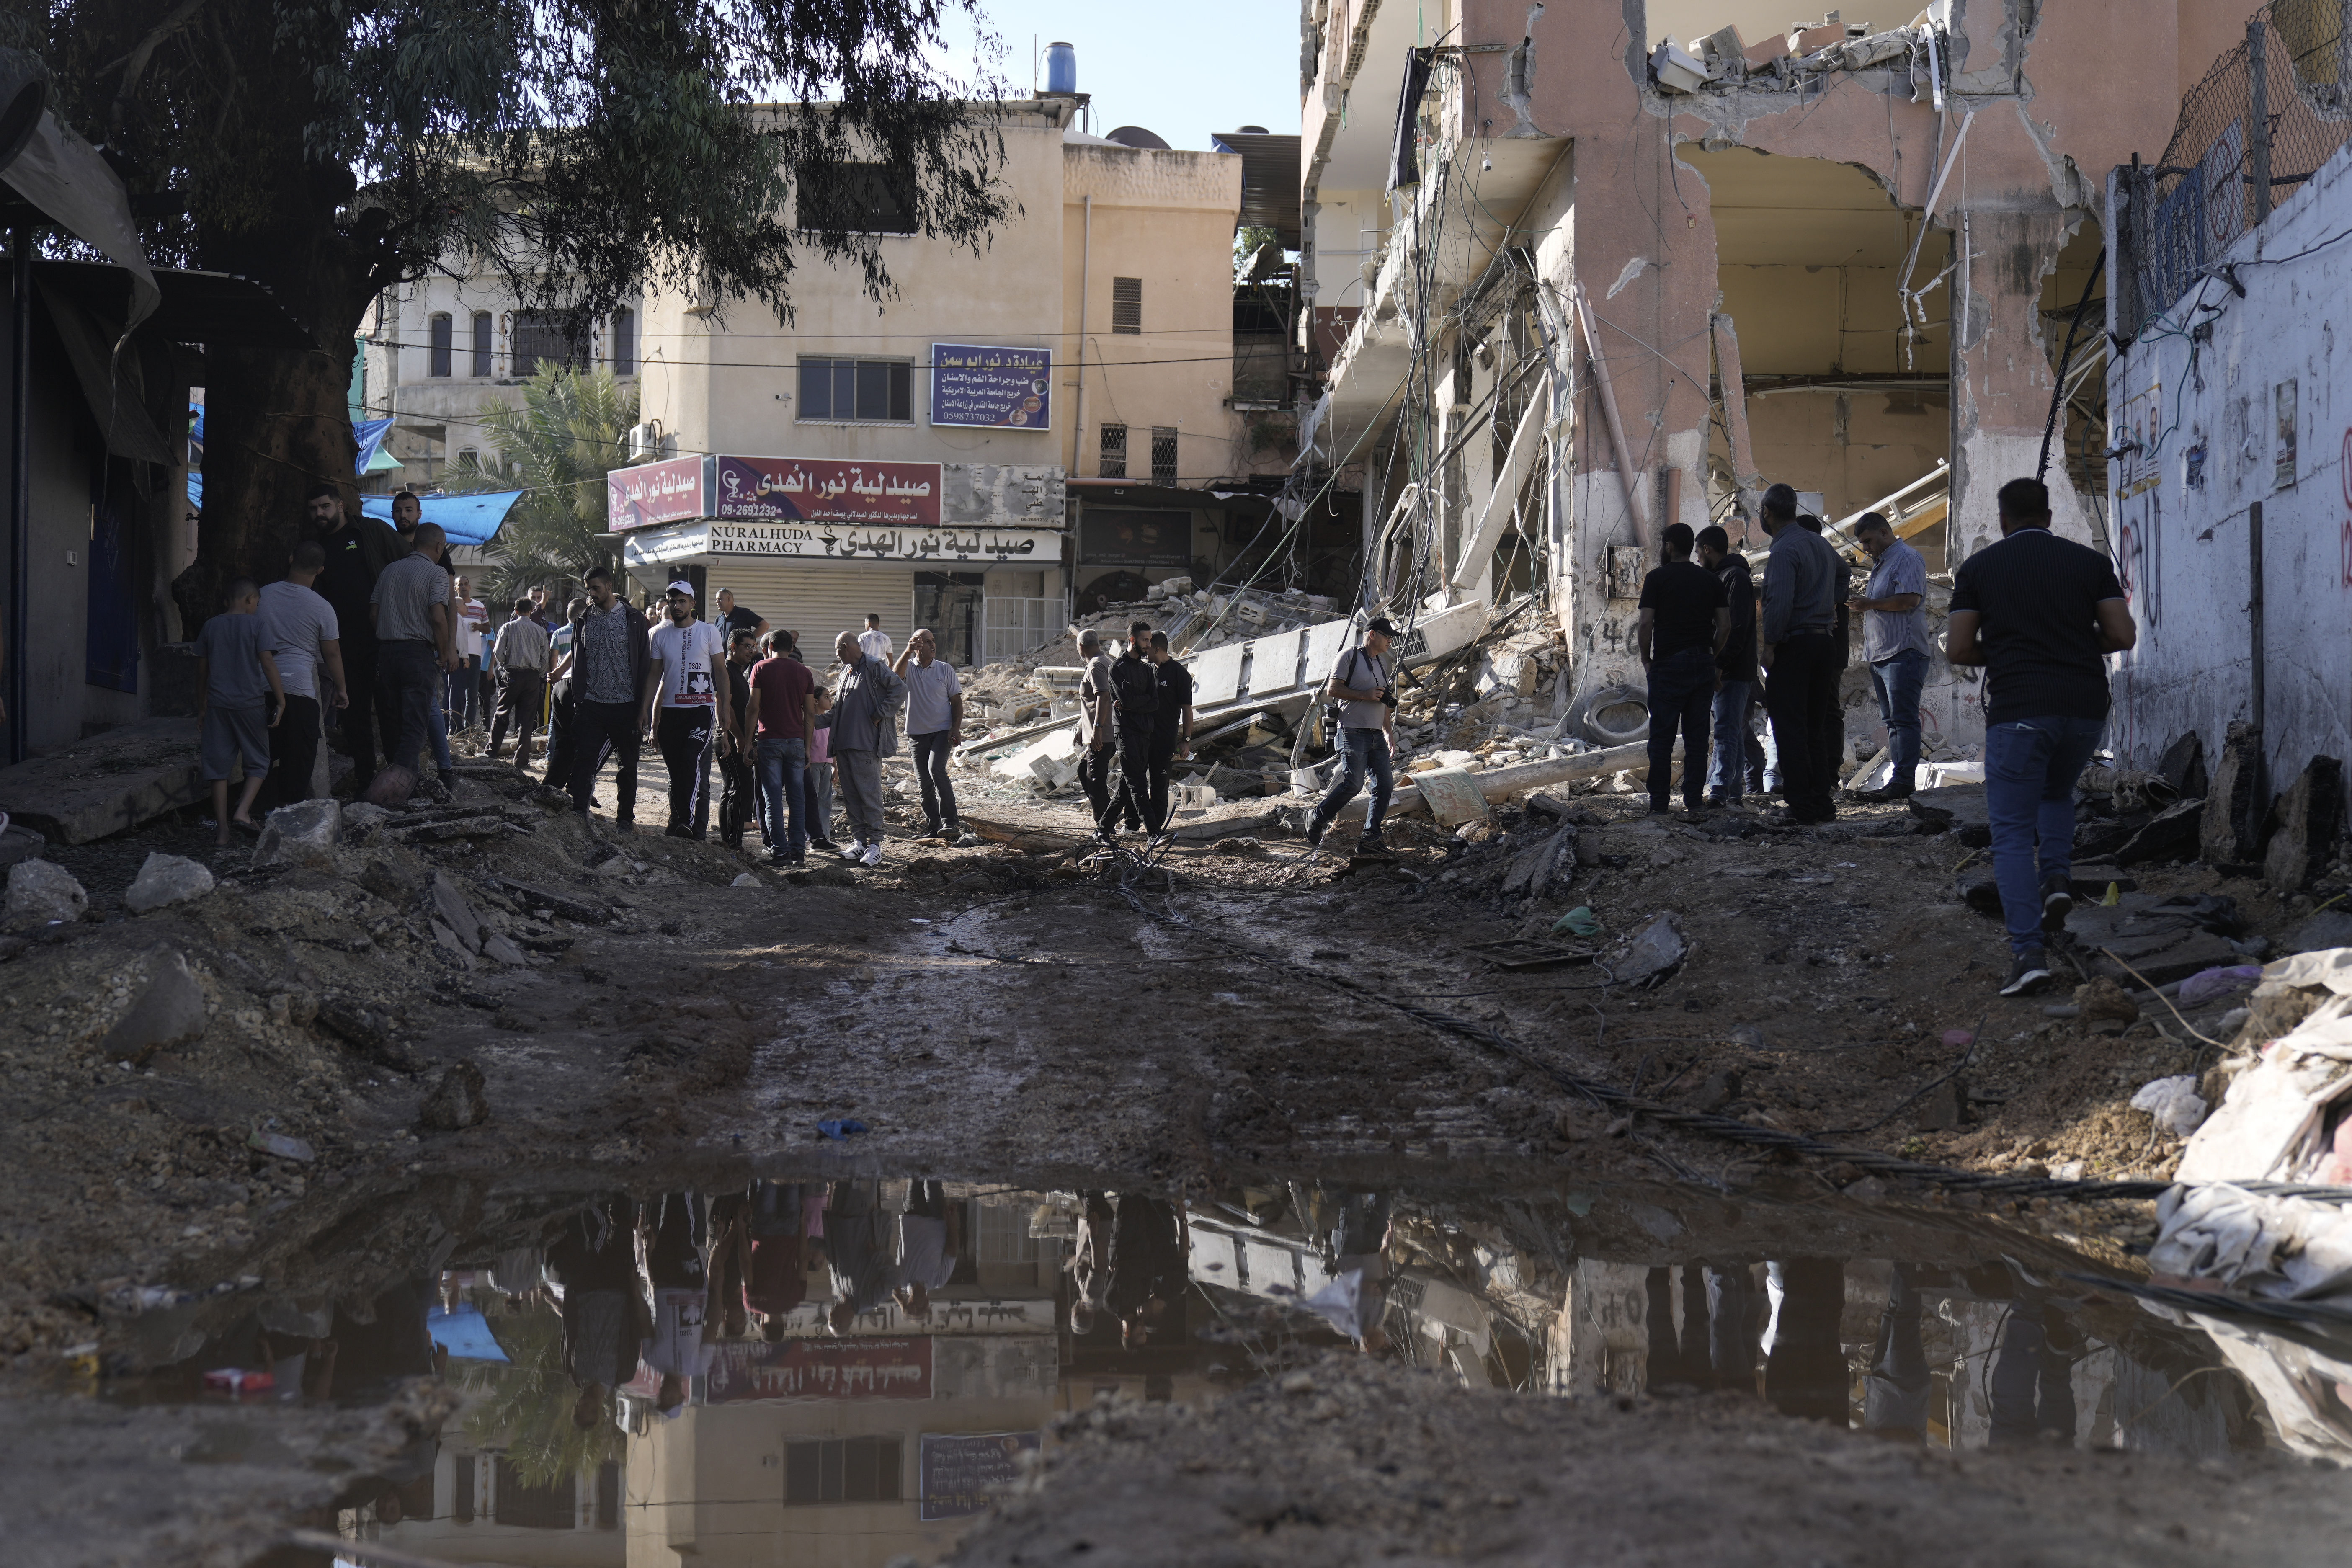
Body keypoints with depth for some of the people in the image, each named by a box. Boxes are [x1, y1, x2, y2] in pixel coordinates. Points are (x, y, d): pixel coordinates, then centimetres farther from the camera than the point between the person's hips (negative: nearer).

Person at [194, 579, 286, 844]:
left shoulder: (211, 627, 8)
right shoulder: (256, 626, -4)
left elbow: (202, 671, 11)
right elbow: (268, 665, -11)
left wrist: (201, 709, 19)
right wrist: (281, 701, -6)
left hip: (218, 705, 3)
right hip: (250, 704, -3)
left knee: (219, 767, 7)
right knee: (258, 762, 11)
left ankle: (221, 829, 5)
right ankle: (244, 810, -9)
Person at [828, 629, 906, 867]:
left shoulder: (874, 666, -8)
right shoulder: (846, 671, 19)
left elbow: (899, 689, -17)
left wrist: (879, 715, -14)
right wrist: (834, 748, 21)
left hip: (866, 744, -9)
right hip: (844, 744, 9)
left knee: (870, 794, -8)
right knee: (850, 795, 8)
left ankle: (875, 845, -6)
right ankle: (859, 841, 14)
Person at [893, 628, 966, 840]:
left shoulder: (945, 669, 5)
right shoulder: (909, 667, 5)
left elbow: (957, 701, 6)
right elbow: (895, 676, -19)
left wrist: (956, 728, -7)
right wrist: (908, 652, -25)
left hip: (942, 731, -3)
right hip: (917, 733, 3)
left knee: (936, 769, -22)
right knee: (923, 781, 4)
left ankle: (950, 822, -21)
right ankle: (933, 827, 13)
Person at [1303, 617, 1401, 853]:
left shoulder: (1382, 662, 21)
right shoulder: (1350, 656, -3)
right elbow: (1332, 690, -10)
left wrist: (1389, 734, 19)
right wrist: (1366, 695, -15)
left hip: (1377, 735, 8)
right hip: (1353, 733, -8)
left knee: (1385, 784, -3)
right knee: (1352, 784, -15)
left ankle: (1370, 839, 0)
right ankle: (1317, 821, 5)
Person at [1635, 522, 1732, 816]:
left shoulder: (1657, 578, -3)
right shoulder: (1711, 580, 9)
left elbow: (1645, 624, -10)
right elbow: (1725, 626, 4)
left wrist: (1646, 660, 2)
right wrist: (1712, 658, 15)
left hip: (1667, 665, -4)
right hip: (1703, 665, 4)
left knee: (1662, 737, 1)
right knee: (1697, 738, 7)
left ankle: (1659, 803, -1)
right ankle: (1694, 801, 5)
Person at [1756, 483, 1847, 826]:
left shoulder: (1784, 550, -14)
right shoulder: (1819, 543, 14)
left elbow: (1780, 603, -24)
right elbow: (1842, 572, 36)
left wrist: (1769, 644, -16)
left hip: (1793, 644, -8)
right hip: (1825, 640, 8)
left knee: (1790, 730, -5)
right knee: (1816, 728, 14)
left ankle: (1801, 808, -7)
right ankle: (1823, 803, 15)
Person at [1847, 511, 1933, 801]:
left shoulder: (1907, 558, -8)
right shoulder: (1882, 563, 23)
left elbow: (1910, 599, -21)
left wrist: (1871, 604, -15)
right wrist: (1863, 601, 16)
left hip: (1903, 653, -10)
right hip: (1880, 655, 11)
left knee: (1903, 720, -11)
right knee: (1892, 721, 9)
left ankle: (1902, 782, -14)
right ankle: (1901, 780, 11)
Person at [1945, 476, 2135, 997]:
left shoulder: (1979, 568, 5)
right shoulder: (2089, 561, 9)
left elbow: (1958, 649, -1)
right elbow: (2123, 635, 2)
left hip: (2018, 710, -3)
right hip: (2085, 705, 3)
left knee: (2013, 833, 0)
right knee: (2057, 793, 31)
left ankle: (2029, 950, -13)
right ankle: (2056, 879, 7)